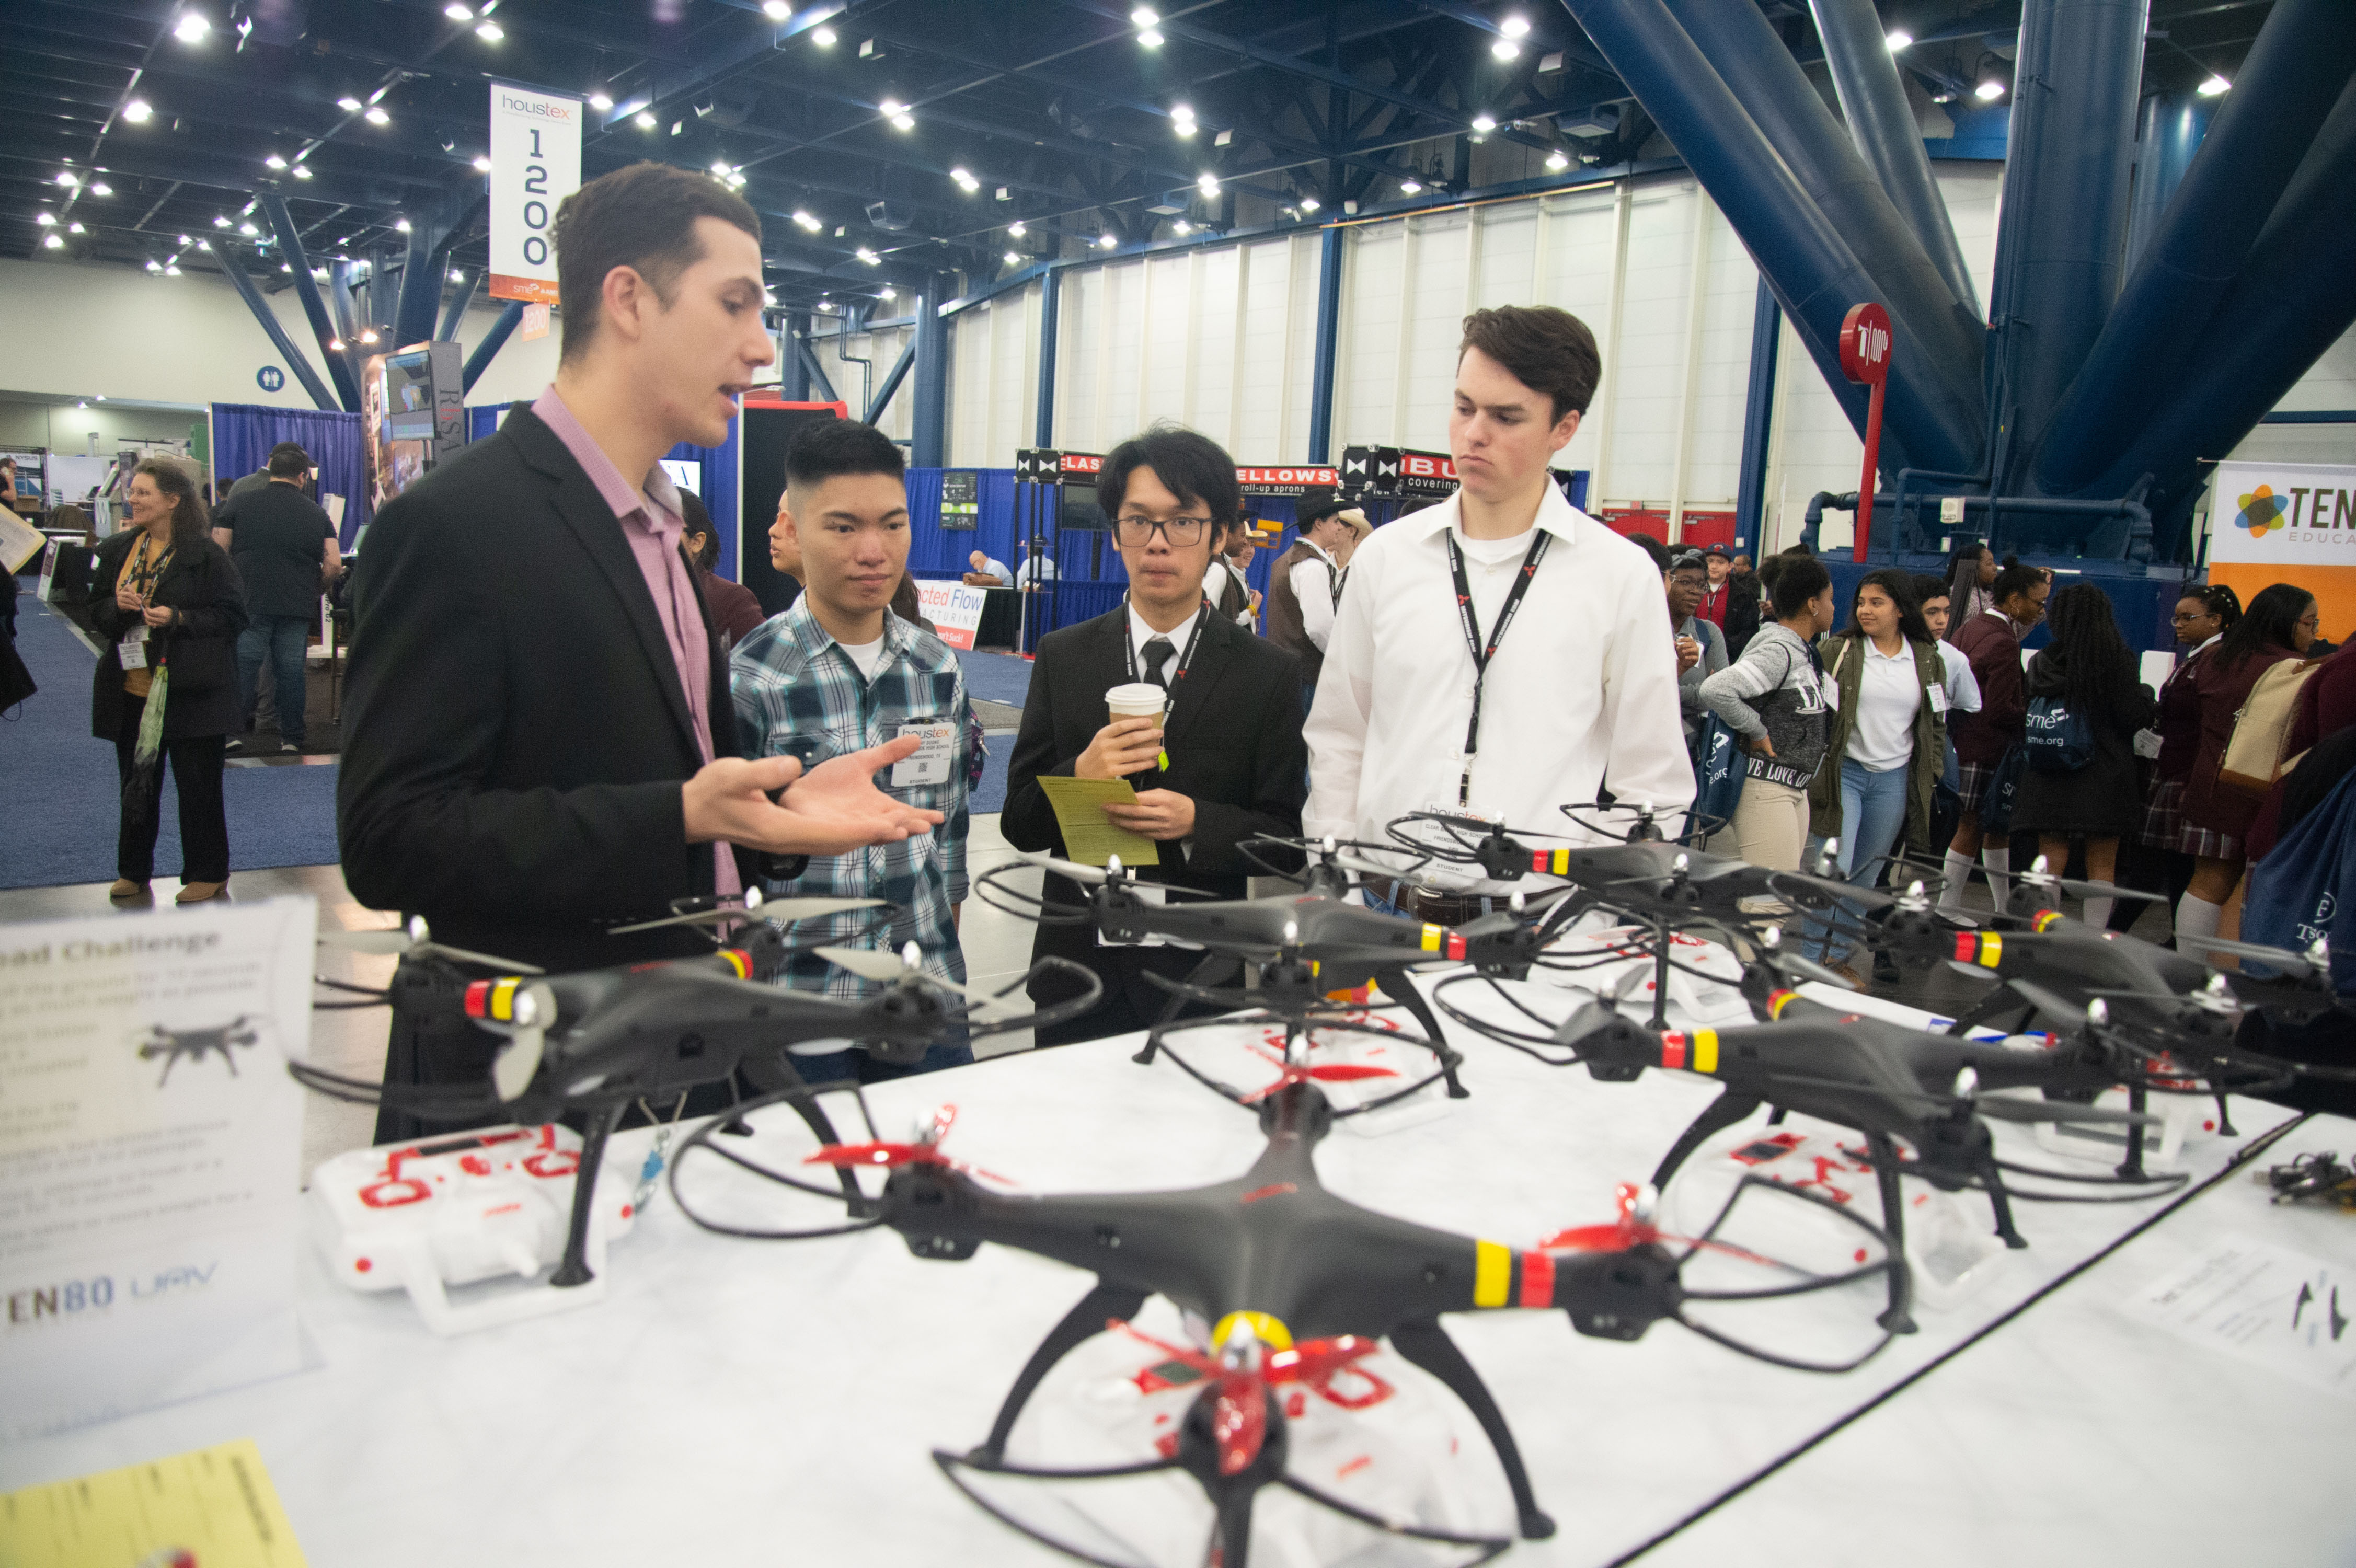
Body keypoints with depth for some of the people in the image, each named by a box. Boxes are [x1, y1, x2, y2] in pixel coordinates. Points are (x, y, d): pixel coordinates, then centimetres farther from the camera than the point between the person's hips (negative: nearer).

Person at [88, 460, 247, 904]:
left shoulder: (204, 553, -8)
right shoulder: (118, 550, 9)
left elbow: (233, 616, -9)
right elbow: (97, 612, 13)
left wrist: (178, 619, -21)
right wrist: (119, 606, -9)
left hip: (189, 692, -6)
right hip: (131, 692, 6)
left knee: (198, 786, 3)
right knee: (136, 785, 15)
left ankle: (207, 875, 15)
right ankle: (133, 872, 27)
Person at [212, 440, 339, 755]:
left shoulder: (238, 504, 3)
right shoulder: (316, 513, 6)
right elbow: (334, 565, 0)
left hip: (248, 603, -1)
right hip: (297, 608, 1)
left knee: (242, 667, 4)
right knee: (292, 670, 7)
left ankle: (233, 733, 5)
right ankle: (292, 738, 11)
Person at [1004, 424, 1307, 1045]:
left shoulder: (1269, 674, -2)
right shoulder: (1062, 657, 3)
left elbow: (1286, 839, -4)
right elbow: (1021, 824, 2)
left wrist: (1197, 822, -22)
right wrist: (1080, 776, -18)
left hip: (1203, 975, -1)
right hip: (1078, 968, 2)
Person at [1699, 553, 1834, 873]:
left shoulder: (1803, 651, 13)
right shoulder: (1778, 652, -18)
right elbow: (1715, 690, -29)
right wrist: (1757, 732, -18)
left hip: (1795, 788, 10)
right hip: (1765, 787, -10)